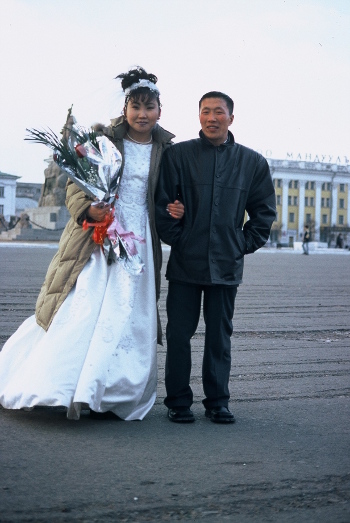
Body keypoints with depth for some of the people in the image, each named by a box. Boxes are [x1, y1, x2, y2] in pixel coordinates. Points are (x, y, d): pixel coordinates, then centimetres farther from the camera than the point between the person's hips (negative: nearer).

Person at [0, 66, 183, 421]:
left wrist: (174, 212, -2)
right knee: (81, 308, -10)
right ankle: (54, 385, 1)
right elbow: (75, 185, 1)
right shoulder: (102, 139, 2)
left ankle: (105, 397, 6)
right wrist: (87, 209, -18)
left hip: (138, 242, 3)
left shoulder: (165, 150, 10)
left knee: (126, 318, -1)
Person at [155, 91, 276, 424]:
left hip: (226, 265, 1)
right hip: (185, 263, -1)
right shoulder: (178, 155, 1)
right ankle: (178, 402, 14)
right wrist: (175, 239, -1)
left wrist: (246, 245, 8)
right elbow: (162, 202, 3)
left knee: (220, 336, 8)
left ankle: (217, 402, 19)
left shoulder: (253, 162, 6)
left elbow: (264, 210, 14)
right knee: (179, 334, 2)